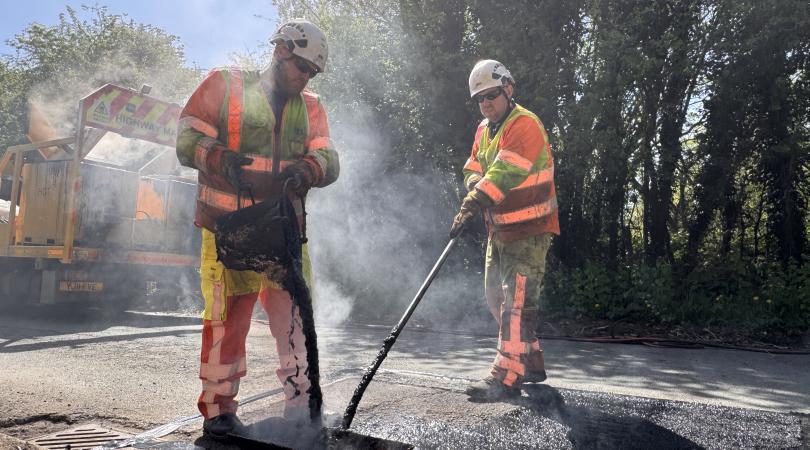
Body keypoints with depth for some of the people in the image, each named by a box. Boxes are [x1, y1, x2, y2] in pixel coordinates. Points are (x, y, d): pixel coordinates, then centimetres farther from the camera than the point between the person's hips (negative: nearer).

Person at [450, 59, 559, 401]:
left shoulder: (525, 124, -15)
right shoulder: (484, 130, 13)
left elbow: (505, 173, -27)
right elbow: (472, 170, 11)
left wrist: (470, 206, -34)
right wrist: (478, 186, -13)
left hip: (529, 231, -9)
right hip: (499, 229, 9)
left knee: (517, 302, -10)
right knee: (496, 297, 14)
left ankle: (506, 378, -5)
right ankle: (532, 363, 27)